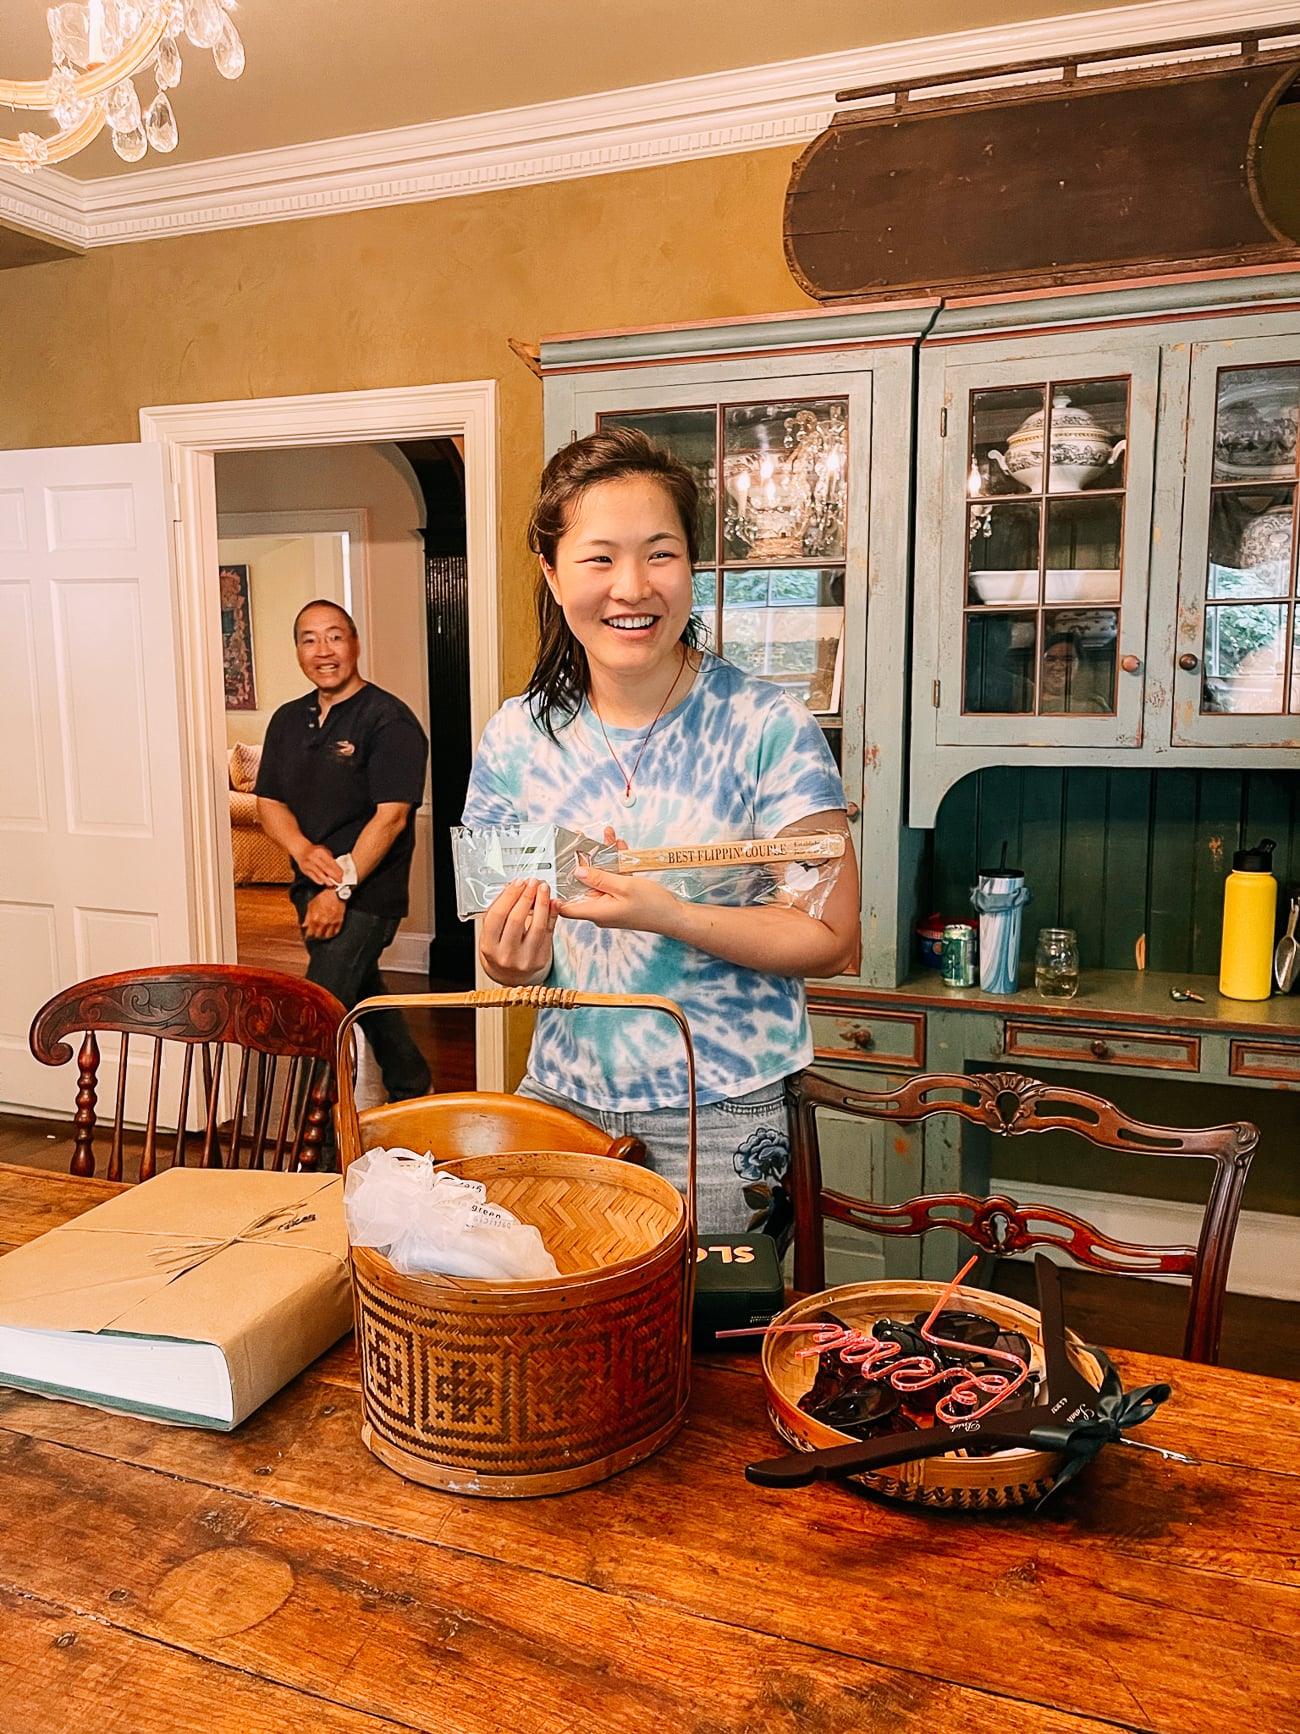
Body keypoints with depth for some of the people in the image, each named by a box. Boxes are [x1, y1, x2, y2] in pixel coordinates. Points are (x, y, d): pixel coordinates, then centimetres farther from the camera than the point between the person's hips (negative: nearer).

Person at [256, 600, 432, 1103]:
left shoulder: (389, 720, -12)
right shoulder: (288, 720, 11)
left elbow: (390, 816, -18)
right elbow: (269, 802, 10)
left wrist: (340, 888, -21)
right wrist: (303, 849, -11)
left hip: (365, 895, -8)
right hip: (312, 889, 8)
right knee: (363, 991, 21)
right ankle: (412, 1091, 40)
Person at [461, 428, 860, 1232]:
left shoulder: (768, 727, -12)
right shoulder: (516, 737, -1)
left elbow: (831, 939, -13)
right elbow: (510, 942, 7)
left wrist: (666, 915, -24)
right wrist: (517, 960, -16)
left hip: (723, 1116, -3)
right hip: (563, 1097, 4)